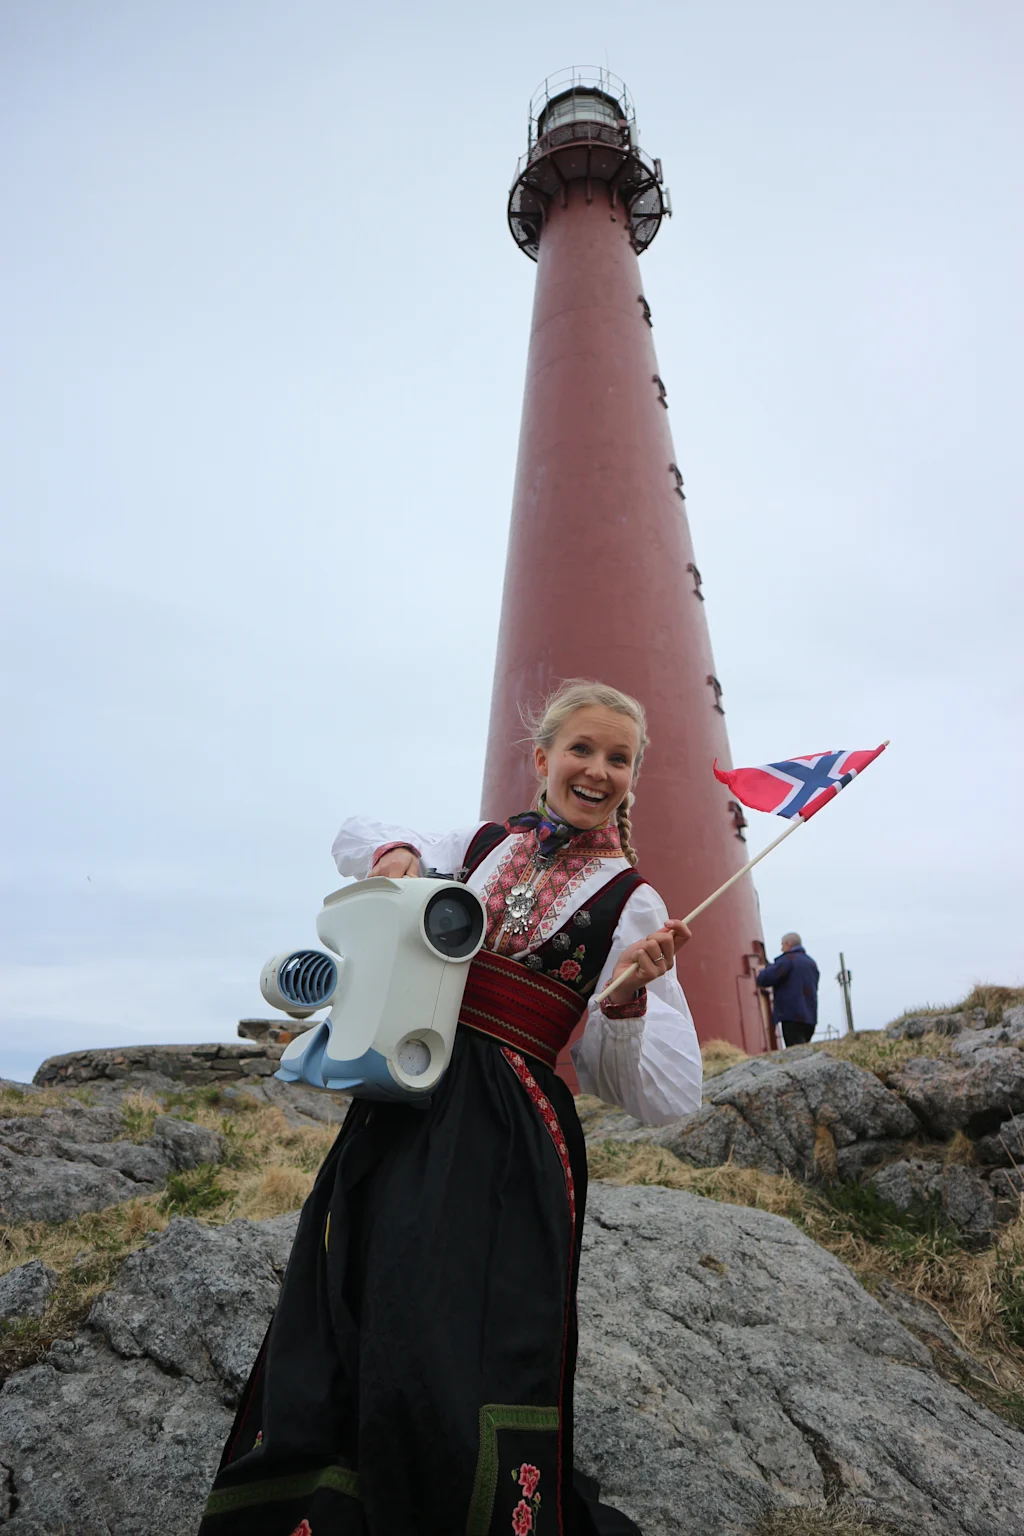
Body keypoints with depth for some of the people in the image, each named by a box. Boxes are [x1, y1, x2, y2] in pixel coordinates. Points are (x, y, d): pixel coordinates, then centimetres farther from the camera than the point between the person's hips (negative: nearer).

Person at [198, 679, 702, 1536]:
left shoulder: (630, 903, -1)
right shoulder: (485, 845, 8)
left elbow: (664, 1097, -5)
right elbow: (354, 837, 24)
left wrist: (629, 996, -24)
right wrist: (393, 852, 1)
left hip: (506, 1139, -4)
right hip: (403, 1111, 4)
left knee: (454, 1374, -4)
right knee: (329, 1362, 10)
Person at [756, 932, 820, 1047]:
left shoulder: (788, 959, -6)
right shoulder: (811, 962, 21)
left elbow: (768, 976, -18)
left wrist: (759, 975, 7)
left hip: (792, 1015, -8)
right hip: (810, 1016, 8)